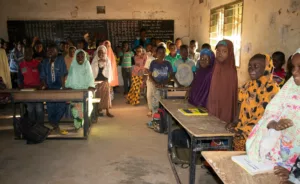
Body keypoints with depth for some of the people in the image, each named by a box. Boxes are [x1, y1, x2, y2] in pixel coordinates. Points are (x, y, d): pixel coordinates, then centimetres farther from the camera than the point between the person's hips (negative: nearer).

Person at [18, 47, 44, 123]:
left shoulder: (37, 63, -1)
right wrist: (21, 87, 1)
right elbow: (20, 78, 14)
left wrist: (41, 86, -16)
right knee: (30, 109, 9)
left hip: (37, 89, -3)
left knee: (39, 109, -5)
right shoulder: (21, 65, 8)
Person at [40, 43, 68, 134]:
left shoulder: (60, 60, -2)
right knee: (50, 107, -1)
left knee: (62, 106, -13)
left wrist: (63, 86, -13)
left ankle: (55, 124, 5)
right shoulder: (45, 61, 9)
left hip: (59, 87, -3)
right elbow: (43, 76, 11)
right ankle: (55, 126, 12)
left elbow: (63, 74, -7)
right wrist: (45, 85, -2)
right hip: (49, 88, 3)